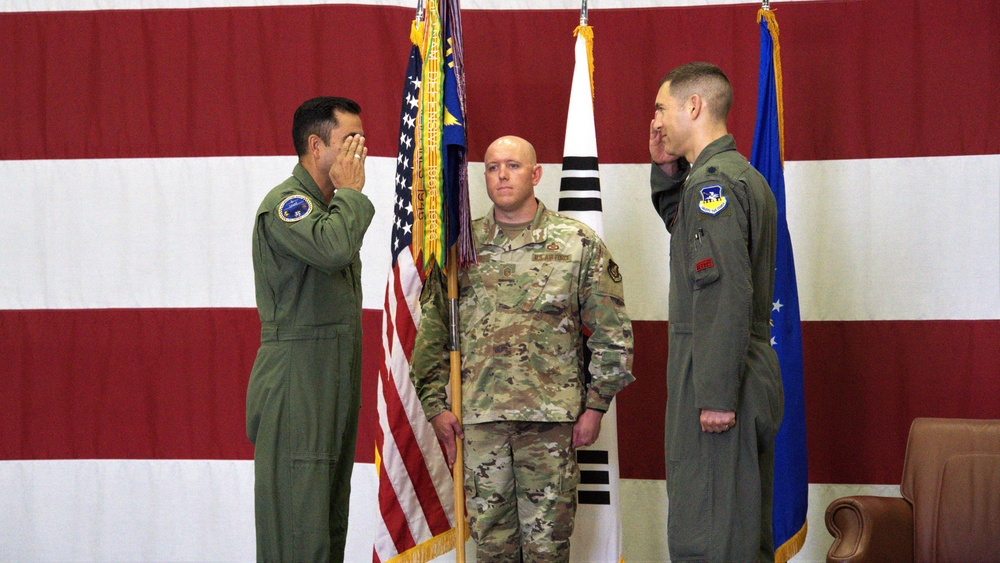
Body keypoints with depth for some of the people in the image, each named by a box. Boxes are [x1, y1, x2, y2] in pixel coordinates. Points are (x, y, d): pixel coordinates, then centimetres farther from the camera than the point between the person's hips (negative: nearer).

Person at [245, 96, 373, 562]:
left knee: (329, 520, 9)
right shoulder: (285, 203, -12)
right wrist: (350, 191, -15)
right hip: (296, 386, -10)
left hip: (334, 385, 10)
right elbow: (333, 248, -31)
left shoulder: (328, 207, 19)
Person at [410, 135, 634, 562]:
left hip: (553, 417, -1)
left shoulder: (579, 243, 3)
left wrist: (596, 405, 0)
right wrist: (435, 405, 4)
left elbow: (612, 333, 4)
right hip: (479, 416, 2)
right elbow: (431, 332, 11)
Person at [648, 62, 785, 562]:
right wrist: (666, 170, 19)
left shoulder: (714, 178, -13)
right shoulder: (745, 175, 18)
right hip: (754, 376, 10)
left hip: (715, 377, -10)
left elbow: (729, 293, -22)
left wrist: (717, 394, -24)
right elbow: (684, 231, 35)